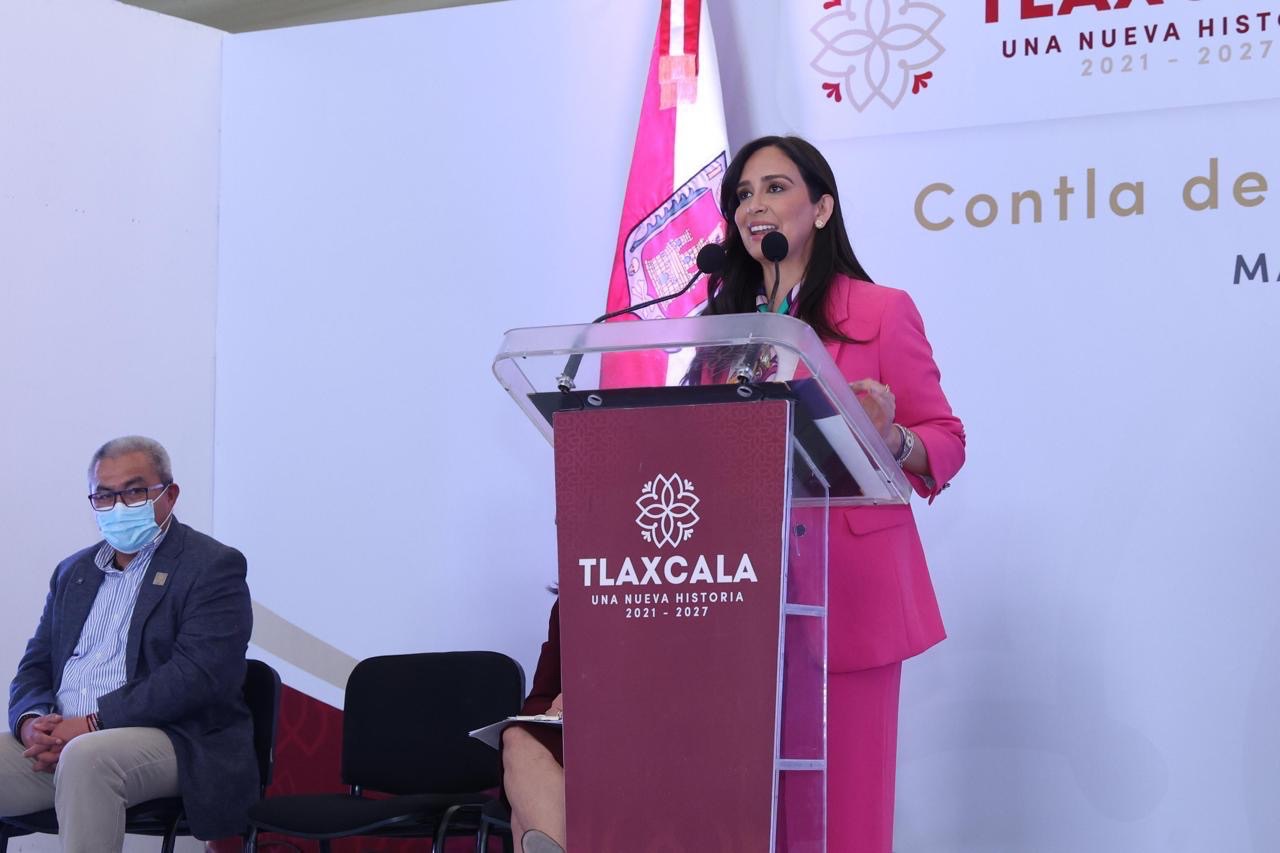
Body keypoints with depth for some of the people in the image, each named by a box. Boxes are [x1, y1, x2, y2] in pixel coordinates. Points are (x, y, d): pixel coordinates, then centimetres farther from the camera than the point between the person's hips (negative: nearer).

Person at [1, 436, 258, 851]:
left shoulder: (213, 567, -2)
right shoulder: (73, 571, 21)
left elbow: (197, 674, -14)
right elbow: (35, 665, 18)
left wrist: (93, 723, -18)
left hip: (173, 742, -6)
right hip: (63, 741, 6)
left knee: (86, 757, -37)